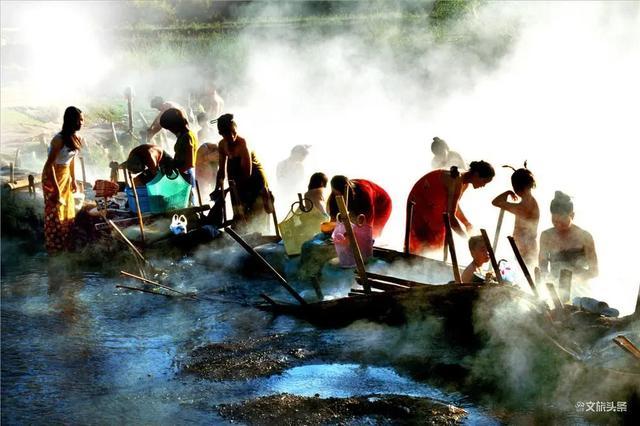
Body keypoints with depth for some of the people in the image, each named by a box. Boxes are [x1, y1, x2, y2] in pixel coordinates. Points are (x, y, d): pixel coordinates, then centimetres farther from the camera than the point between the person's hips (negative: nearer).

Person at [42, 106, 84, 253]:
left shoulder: (75, 137, -3)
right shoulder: (59, 139, -27)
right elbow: (49, 164, -24)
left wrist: (73, 179, 14)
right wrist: (56, 188, -23)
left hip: (65, 176, 8)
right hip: (52, 176, -8)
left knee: (68, 210, 16)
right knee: (55, 212, 3)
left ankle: (65, 243, 31)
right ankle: (54, 247, 16)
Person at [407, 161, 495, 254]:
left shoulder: (465, 182, -6)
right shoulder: (457, 182, -34)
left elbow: (453, 206, 11)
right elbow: (450, 216, -35)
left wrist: (467, 224, 3)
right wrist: (466, 238, -30)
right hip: (420, 204, -9)